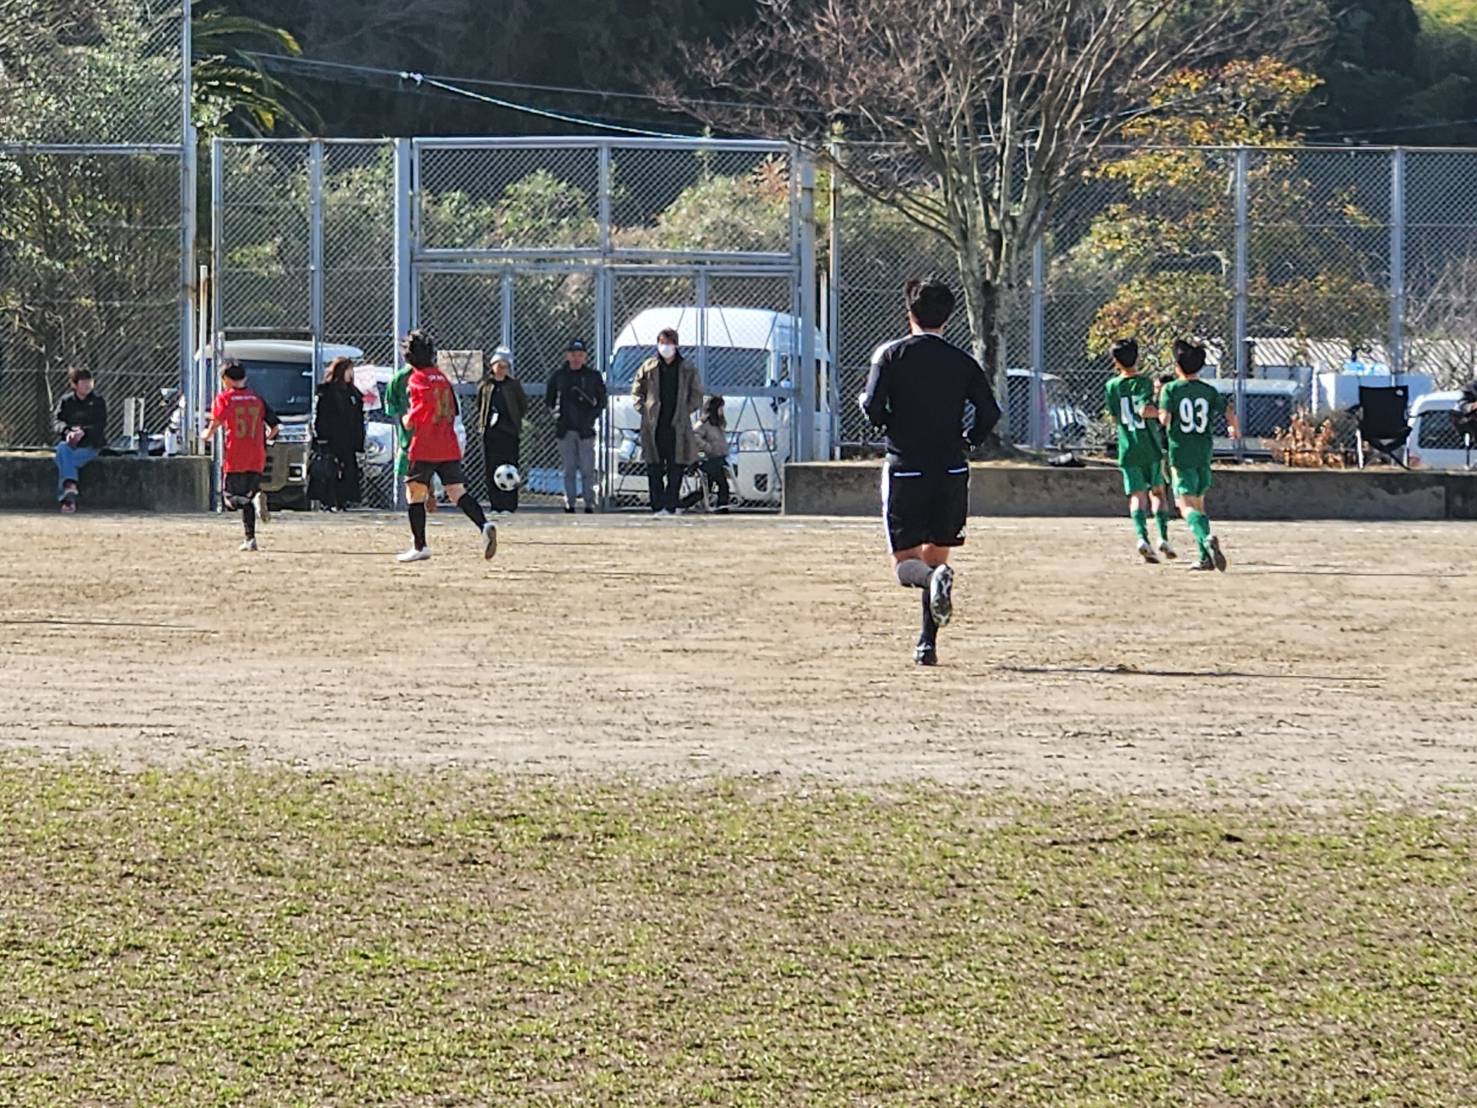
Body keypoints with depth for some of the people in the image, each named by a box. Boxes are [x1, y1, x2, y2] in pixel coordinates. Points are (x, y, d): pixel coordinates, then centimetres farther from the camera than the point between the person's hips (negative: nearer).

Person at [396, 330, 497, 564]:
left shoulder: (417, 378, -5)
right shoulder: (442, 377, 17)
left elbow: (427, 401, -24)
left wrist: (409, 419, -9)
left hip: (425, 448, -6)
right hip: (449, 447, 6)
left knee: (415, 493, 7)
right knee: (457, 491, -1)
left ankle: (420, 546, 6)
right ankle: (484, 526, -25)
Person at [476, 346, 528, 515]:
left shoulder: (513, 385, 5)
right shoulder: (485, 385, 10)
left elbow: (523, 406, 11)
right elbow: (479, 406, 20)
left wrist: (515, 422, 7)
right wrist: (482, 422, 9)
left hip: (509, 433, -2)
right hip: (490, 433, 2)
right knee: (491, 469, 0)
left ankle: (509, 505, -6)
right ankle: (495, 505, 6)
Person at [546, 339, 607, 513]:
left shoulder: (593, 376, 5)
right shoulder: (559, 375, 7)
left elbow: (601, 401, 11)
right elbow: (549, 399, 16)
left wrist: (593, 416, -1)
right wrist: (556, 414, 4)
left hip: (585, 429, -1)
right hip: (565, 430, 1)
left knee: (587, 470, -4)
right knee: (568, 470, 3)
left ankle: (589, 504, -1)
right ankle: (569, 504, 7)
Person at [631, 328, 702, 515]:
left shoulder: (687, 369, 5)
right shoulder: (649, 367, 6)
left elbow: (697, 394, 12)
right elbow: (636, 391, 15)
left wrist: (685, 411, 3)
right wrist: (643, 410, 4)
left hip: (677, 427, -1)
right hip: (653, 427, 1)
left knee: (675, 470, -2)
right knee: (654, 470, 0)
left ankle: (669, 506, 2)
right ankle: (657, 506, 5)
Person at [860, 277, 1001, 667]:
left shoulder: (891, 354, -2)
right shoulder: (962, 362, 5)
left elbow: (873, 409, -11)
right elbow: (990, 413, -2)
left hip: (905, 470, -2)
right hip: (951, 472, 2)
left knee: (906, 564, 2)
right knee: (935, 557, 15)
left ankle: (934, 578, -32)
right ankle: (928, 643, 9)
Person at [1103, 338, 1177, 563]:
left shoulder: (1112, 386, 3)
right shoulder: (1145, 383, -6)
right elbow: (1145, 410, -21)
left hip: (1128, 450, 1)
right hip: (1151, 449, -1)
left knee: (1137, 496, -2)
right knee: (1158, 491, 15)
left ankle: (1142, 537, -24)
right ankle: (1163, 538, 3)